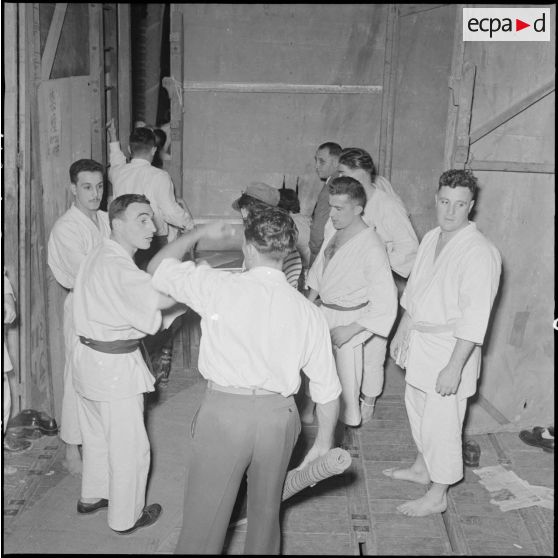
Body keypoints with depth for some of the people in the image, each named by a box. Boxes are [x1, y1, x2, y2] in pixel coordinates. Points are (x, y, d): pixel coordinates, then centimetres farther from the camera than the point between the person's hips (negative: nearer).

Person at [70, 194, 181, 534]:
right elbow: (162, 298, -32)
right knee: (129, 445, 7)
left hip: (91, 357, 10)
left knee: (97, 435, 26)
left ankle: (92, 497, 45)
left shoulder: (100, 256, 8)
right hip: (115, 366, -10)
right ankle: (126, 517, 23)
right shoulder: (117, 266, -25)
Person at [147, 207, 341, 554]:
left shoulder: (218, 287, -10)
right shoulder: (309, 312, 0)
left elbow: (158, 267, 4)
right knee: (266, 514, 23)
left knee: (204, 520, 9)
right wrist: (324, 442, 18)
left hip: (224, 411, -3)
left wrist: (198, 233, 18)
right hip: (278, 415, 4)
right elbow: (328, 389, 4)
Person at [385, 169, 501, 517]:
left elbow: (474, 320, -24)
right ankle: (422, 469, 44)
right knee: (418, 409, 23)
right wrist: (402, 332, 19)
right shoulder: (431, 239, 5)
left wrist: (454, 367, -25)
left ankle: (438, 495, 20)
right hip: (420, 341, 8)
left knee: (441, 423, 2)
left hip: (451, 348, -8)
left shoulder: (480, 253, -22)